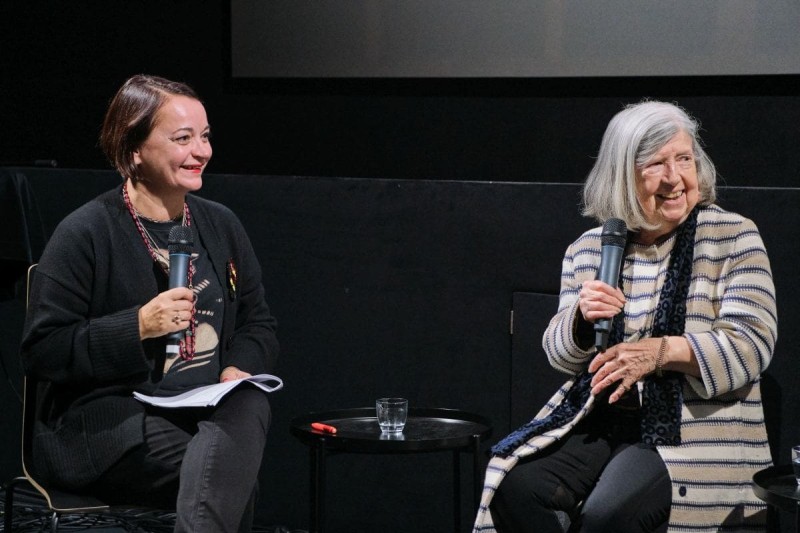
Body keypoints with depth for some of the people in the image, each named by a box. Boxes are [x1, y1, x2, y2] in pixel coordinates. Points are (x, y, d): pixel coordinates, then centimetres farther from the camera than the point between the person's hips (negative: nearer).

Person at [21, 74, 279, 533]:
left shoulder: (221, 225, 16)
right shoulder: (85, 234, -3)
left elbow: (259, 324, 21)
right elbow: (41, 353, -6)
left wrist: (239, 369, -3)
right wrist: (138, 327, -17)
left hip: (212, 409, 6)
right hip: (105, 417, -5)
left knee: (248, 407, -33)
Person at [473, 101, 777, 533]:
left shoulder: (733, 237, -1)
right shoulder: (588, 249, 11)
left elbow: (752, 343, -10)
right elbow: (560, 356, 12)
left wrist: (660, 351, -24)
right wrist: (582, 320, -12)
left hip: (694, 429, -4)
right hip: (599, 422, 4)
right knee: (516, 490, -23)